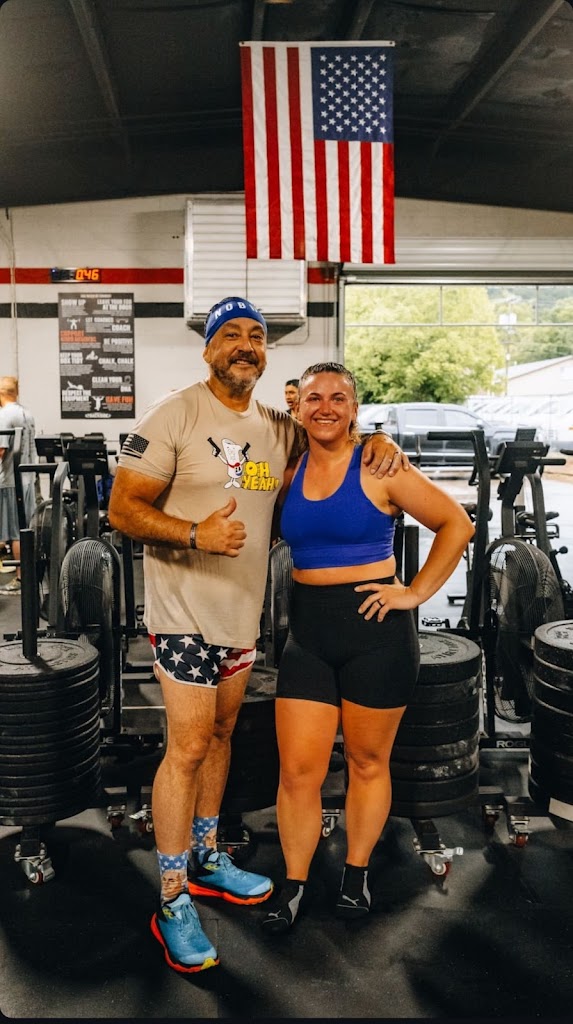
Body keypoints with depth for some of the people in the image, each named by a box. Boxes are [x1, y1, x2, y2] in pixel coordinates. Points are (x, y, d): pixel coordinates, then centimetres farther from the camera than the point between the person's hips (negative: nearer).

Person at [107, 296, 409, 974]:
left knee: (220, 734, 17)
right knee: (188, 748, -5)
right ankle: (173, 902, 10)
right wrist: (196, 534, -30)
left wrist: (376, 442, -1)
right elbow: (122, 509, -14)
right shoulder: (173, 416, -12)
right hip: (185, 612, -7)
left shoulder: (279, 429, 6)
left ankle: (205, 860, 36)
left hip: (243, 612, 7)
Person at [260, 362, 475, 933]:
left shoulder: (378, 468, -6)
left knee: (368, 762, 12)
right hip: (307, 631, 3)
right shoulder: (288, 471, 6)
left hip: (375, 629, -3)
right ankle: (294, 883, 23)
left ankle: (356, 874, 33)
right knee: (298, 770, 3)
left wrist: (417, 592, -7)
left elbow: (456, 525, -3)